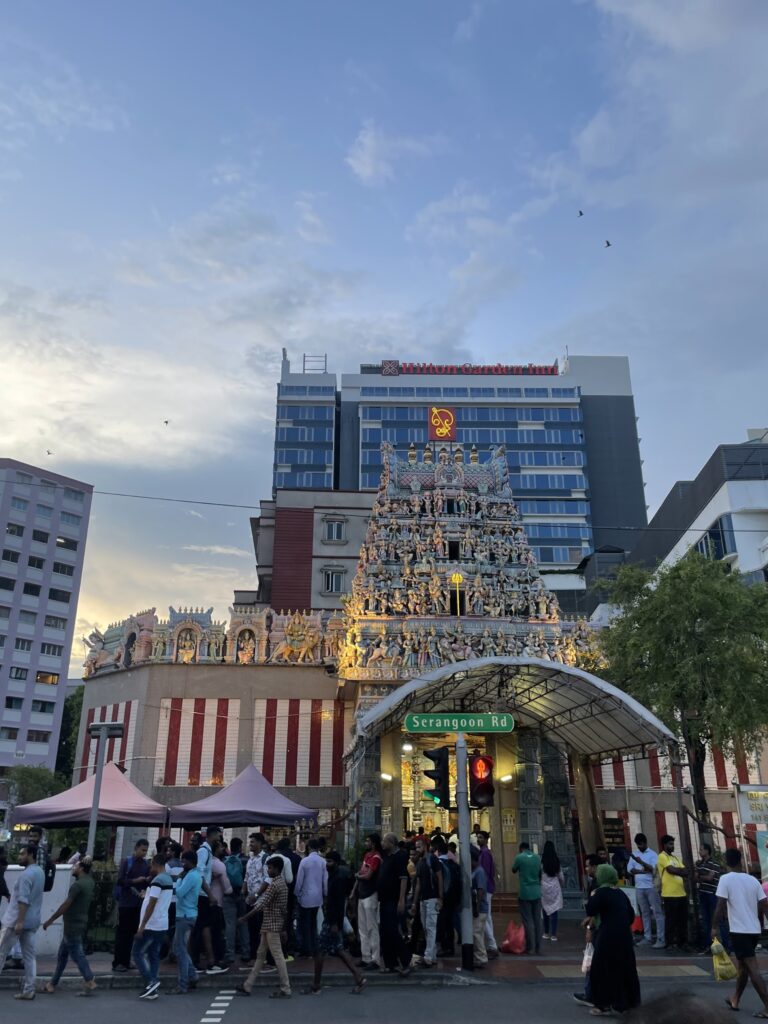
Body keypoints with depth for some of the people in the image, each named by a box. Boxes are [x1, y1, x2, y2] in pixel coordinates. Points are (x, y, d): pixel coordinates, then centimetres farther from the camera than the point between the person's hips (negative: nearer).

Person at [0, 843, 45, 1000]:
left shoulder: (26, 874, -16)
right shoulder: (40, 872, 12)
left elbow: (23, 900, -23)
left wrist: (19, 921, -25)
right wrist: (13, 897, 20)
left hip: (15, 920, -8)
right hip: (33, 921, 8)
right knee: (29, 956, 7)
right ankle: (28, 990, 6)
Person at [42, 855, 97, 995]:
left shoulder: (77, 885, -20)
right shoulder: (90, 882, 6)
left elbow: (65, 906, -20)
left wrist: (49, 921, -12)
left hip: (73, 926, -9)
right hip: (79, 924, 9)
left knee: (77, 954, -4)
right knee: (62, 954, 17)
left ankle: (90, 981, -4)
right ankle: (52, 984, 25)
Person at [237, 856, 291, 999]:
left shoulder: (274, 884, -18)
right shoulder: (281, 882, 13)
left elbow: (261, 905, -21)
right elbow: (283, 907, 18)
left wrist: (244, 918, -16)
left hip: (272, 924, -10)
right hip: (270, 924, 10)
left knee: (278, 956, -4)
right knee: (260, 955, 14)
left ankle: (285, 990, 0)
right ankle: (247, 986, 20)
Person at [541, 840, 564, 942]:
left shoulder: (541, 861, -9)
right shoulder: (557, 861, 0)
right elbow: (561, 877, 7)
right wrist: (562, 885, 26)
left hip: (544, 887, -1)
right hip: (555, 887, 1)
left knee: (546, 910, 12)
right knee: (554, 911, 3)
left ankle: (546, 933, 21)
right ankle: (553, 935, 1)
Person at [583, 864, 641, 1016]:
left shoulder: (602, 892, -13)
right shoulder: (620, 893, 8)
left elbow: (590, 910, -17)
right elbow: (631, 914, 14)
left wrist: (592, 896, -1)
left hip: (609, 937, -7)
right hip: (624, 935, 7)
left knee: (602, 970, 4)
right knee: (624, 968, 17)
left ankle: (604, 1004, 7)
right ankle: (626, 1001, 27)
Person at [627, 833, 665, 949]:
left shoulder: (653, 854, -2)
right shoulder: (634, 854, 10)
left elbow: (654, 869, -13)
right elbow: (629, 870, 2)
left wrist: (641, 862, -21)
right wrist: (644, 871, -10)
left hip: (651, 887, -5)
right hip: (639, 887, 5)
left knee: (657, 913, -3)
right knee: (645, 913, 10)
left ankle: (661, 939, -4)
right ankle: (647, 937, 16)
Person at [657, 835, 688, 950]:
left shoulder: (675, 857, 20)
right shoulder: (662, 856, -6)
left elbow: (686, 871, 9)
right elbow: (671, 870, -16)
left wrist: (675, 870, -9)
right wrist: (680, 870, 0)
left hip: (681, 893, 8)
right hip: (670, 894, -8)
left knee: (683, 919, 12)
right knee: (670, 920, -2)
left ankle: (683, 941, 22)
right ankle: (670, 943, 5)